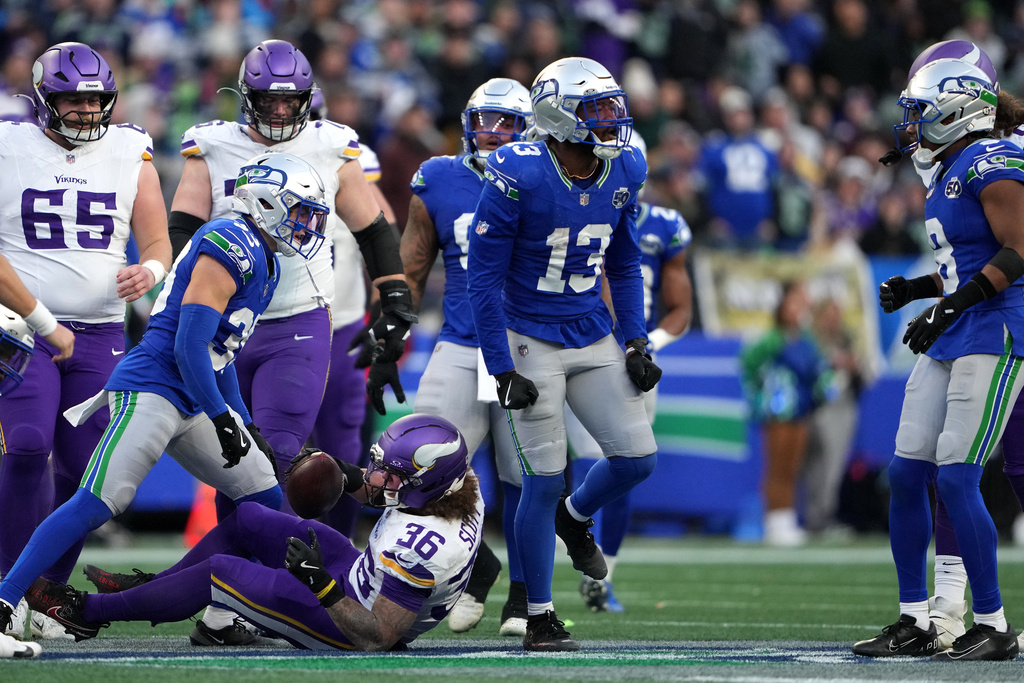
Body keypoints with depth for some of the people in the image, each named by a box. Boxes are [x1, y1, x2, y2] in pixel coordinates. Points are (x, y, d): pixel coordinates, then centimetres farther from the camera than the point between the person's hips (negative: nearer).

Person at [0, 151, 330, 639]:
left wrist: (248, 427, 27)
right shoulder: (231, 247, -14)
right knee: (98, 503, -19)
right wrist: (222, 418, -16)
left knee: (263, 498, 9)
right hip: (153, 390, -11)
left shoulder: (262, 264, 19)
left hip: (194, 404, 11)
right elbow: (190, 345, -20)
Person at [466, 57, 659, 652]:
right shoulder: (518, 178, -20)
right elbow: (484, 278, -15)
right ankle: (540, 619, 7)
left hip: (594, 340, 6)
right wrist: (503, 371, -17)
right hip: (531, 343, -6)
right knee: (545, 480, -6)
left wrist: (637, 344, 5)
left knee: (639, 457, -1)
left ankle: (575, 518, 32)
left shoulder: (625, 172, -1)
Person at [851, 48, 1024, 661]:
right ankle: (915, 622, 15)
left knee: (956, 478, -13)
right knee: (906, 475, 7)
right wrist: (914, 290, 10)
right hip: (954, 337, 10)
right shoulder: (951, 172, 17)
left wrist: (949, 308, -22)